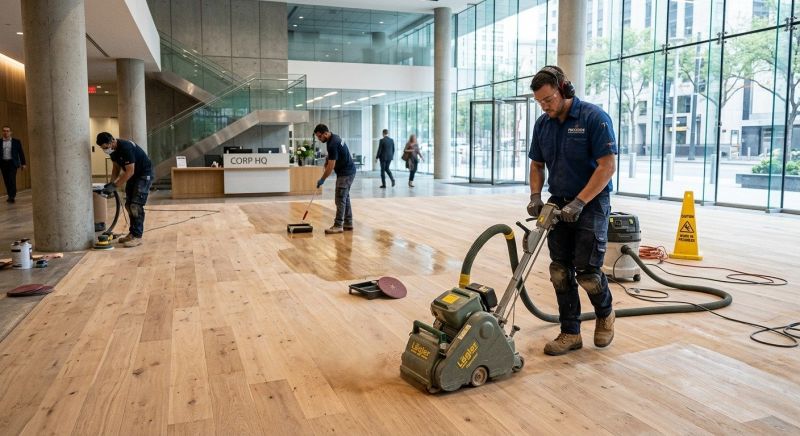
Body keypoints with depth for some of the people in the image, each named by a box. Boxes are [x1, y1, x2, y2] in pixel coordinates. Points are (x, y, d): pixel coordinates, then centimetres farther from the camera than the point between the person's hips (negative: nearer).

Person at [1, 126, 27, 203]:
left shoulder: (16, 141, 4)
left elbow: (21, 153, 5)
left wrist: (23, 163, 2)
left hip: (12, 163, -2)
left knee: (12, 179, -11)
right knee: (6, 180, 6)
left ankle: (12, 196, -11)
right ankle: (10, 195, 16)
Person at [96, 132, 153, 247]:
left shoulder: (125, 147, -29)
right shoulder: (112, 150, -2)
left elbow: (129, 172, -28)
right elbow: (117, 167, 11)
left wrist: (114, 186, -24)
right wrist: (111, 183, -3)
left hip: (144, 174, -9)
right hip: (133, 175, 9)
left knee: (136, 206, -14)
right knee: (129, 205, 7)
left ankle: (137, 236, -11)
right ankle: (132, 233, 16)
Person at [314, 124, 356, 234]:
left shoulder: (333, 144, -23)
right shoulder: (334, 138, 8)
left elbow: (331, 166, -21)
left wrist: (322, 179, -12)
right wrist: (326, 162, 13)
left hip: (346, 173, -10)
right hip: (347, 172, 10)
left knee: (340, 199, -9)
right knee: (345, 197, 12)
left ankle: (338, 226, -7)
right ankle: (348, 223, 17)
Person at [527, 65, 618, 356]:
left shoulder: (594, 117, -14)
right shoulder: (542, 124, 5)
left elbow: (607, 166, -18)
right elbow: (537, 165, 14)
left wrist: (579, 203, -22)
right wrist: (535, 196, -3)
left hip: (591, 203, -6)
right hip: (559, 205, 6)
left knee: (587, 271, -7)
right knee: (561, 272, 3)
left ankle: (605, 314, 24)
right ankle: (570, 333, 13)